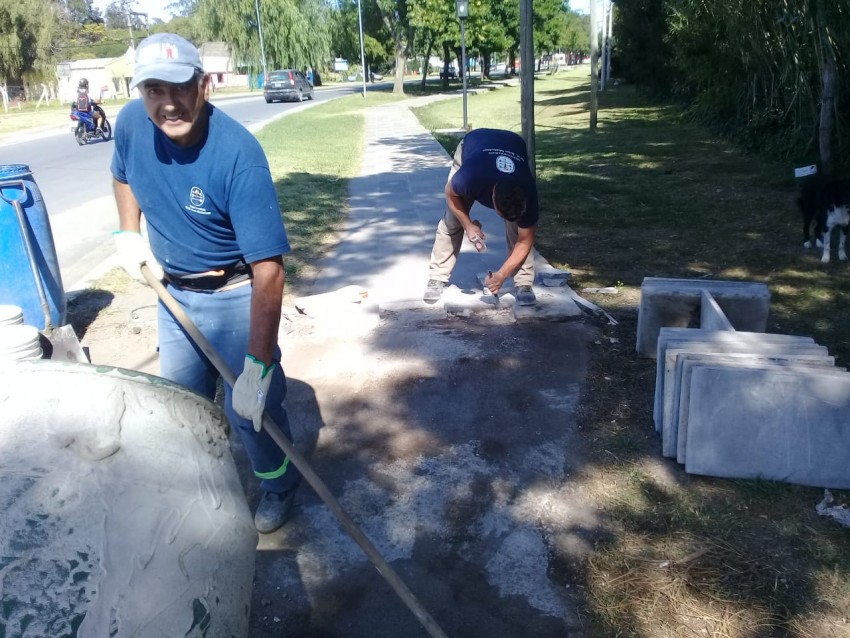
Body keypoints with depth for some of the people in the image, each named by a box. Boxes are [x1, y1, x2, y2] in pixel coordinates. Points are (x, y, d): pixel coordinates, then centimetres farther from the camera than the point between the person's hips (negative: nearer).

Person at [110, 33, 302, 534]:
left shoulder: (238, 154, -31)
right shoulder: (132, 123, -13)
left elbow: (268, 270, -34)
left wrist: (259, 367, -35)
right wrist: (129, 233, 1)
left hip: (235, 295, -5)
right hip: (174, 291, 6)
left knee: (249, 409, 2)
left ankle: (280, 483, 31)